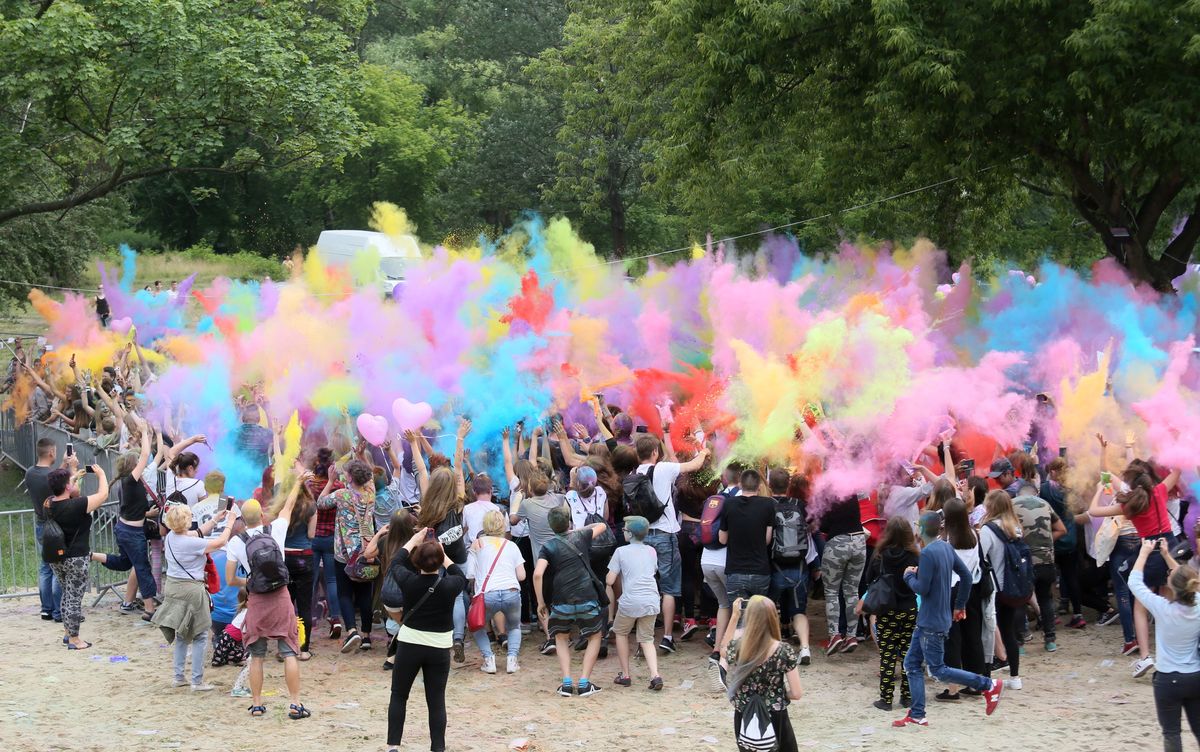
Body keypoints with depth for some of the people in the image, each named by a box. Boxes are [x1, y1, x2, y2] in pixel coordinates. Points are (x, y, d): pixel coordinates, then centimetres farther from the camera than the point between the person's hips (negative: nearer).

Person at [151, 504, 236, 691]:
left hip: (172, 587, 8)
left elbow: (197, 534, 17)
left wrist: (216, 519, 22)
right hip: (191, 590, -8)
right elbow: (221, 542, -12)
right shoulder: (191, 543, -21)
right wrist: (230, 523, 3)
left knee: (181, 635, 20)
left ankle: (179, 677, 25)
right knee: (200, 637, 2)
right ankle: (197, 681, 2)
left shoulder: (170, 537, 1)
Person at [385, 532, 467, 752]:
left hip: (409, 645, 0)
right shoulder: (449, 586, -12)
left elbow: (396, 563, 10)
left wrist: (413, 541, 22)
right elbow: (462, 577, 13)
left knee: (398, 696, 13)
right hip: (439, 649, 0)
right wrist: (444, 556, 18)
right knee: (437, 701, 5)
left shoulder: (409, 582, -12)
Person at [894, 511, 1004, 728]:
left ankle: (988, 685, 2)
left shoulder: (928, 553, -20)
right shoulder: (946, 548, 7)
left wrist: (909, 576, -2)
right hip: (926, 621, 9)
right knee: (912, 664, 11)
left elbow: (922, 588, -22)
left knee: (938, 671, -2)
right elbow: (966, 575, 13)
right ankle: (917, 715, 11)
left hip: (932, 623, -9)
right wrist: (960, 605, 21)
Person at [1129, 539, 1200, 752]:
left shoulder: (1162, 608, -20)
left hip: (1168, 679, -4)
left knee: (1171, 733, 6)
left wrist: (1144, 553, 3)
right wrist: (1167, 556, 15)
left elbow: (1134, 582, -7)